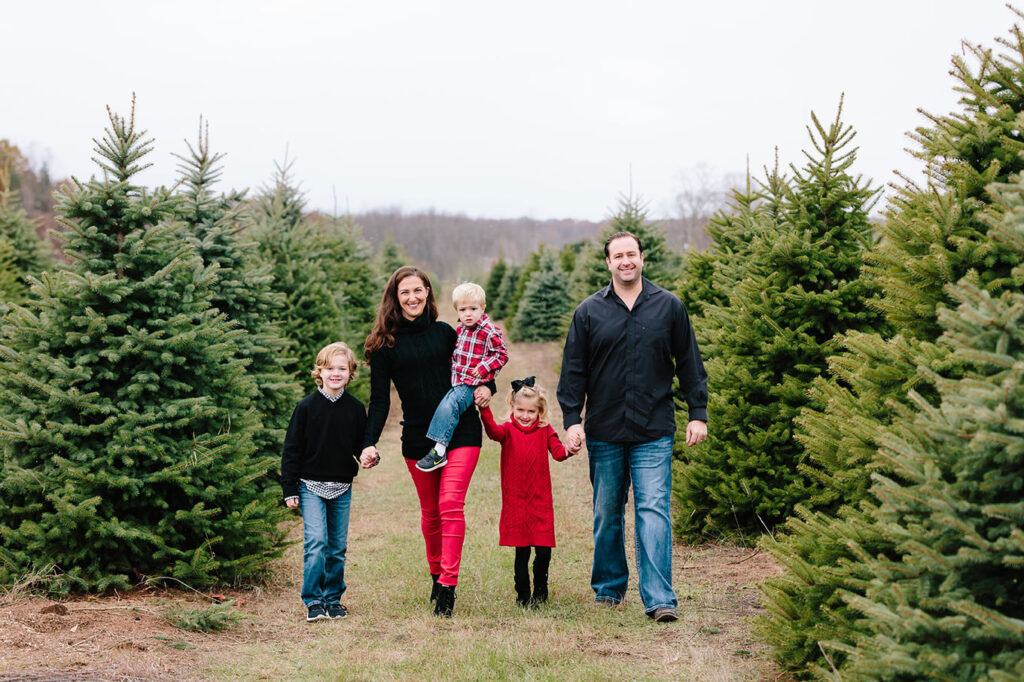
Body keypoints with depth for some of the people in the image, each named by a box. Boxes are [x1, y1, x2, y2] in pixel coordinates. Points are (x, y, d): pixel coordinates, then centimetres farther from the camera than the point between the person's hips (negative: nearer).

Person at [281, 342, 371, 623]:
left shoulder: (356, 409, 3)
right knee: (316, 541, -12)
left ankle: (333, 599, 20)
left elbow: (361, 445, 12)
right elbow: (291, 450, -1)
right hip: (311, 486, -3)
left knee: (338, 546, 7)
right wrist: (290, 490, -4)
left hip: (342, 488, 3)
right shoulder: (306, 407, -4)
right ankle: (313, 601, -3)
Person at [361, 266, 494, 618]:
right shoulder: (386, 343, 2)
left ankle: (448, 585, -16)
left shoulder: (443, 332, 6)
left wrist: (486, 387, 0)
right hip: (418, 437, 1)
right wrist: (370, 443, -10)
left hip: (460, 430, -1)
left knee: (451, 503, -14)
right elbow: (379, 399, 0)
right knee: (430, 511, 8)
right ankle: (436, 574, 26)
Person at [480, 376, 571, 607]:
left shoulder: (545, 431, 5)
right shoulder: (509, 430, 0)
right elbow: (493, 431, -20)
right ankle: (522, 593, 17)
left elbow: (557, 451, -8)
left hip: (541, 502, 1)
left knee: (543, 549, -4)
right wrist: (485, 410, -38)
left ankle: (540, 590, 16)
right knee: (521, 551, 2)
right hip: (515, 501, -1)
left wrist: (567, 451, -31)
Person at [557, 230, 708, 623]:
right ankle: (609, 588, 25)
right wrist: (572, 420, -2)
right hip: (604, 432, 2)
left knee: (654, 512, -10)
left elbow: (689, 364, 8)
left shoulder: (668, 307, 5)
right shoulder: (589, 312, 5)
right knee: (606, 515, 10)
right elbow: (573, 370, 6)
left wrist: (698, 414, 4)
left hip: (654, 432, -1)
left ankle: (659, 598, -12)